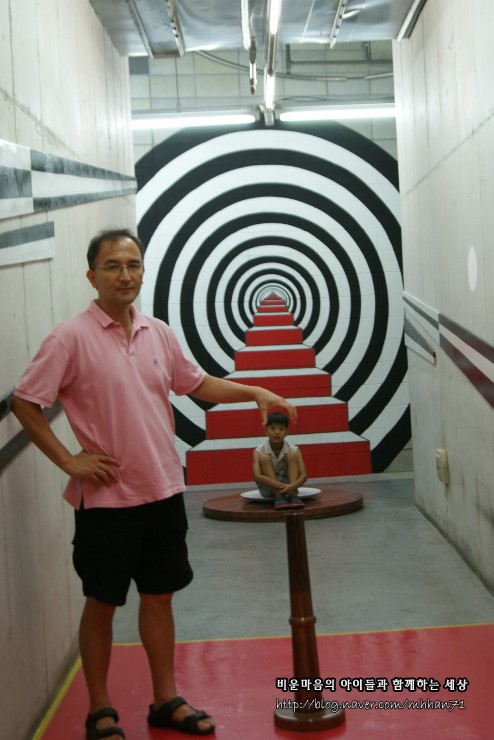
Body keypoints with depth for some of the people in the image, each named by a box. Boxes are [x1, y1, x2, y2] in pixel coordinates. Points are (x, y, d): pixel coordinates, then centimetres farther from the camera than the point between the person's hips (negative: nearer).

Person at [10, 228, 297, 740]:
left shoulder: (159, 333, 6)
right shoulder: (71, 338, -11)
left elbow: (197, 384, 20)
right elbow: (24, 402, -10)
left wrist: (255, 393, 9)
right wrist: (69, 461, -13)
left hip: (164, 491, 5)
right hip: (107, 497, -5)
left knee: (159, 596, 14)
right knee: (102, 603, 7)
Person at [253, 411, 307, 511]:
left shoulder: (294, 450, -12)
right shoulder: (259, 451, -16)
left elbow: (303, 475, -21)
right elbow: (257, 476, -31)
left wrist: (293, 486, -44)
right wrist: (281, 486, -43)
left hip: (289, 486, 1)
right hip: (269, 488, -1)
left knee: (292, 456, -20)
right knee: (264, 458, -26)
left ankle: (293, 496, -29)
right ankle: (278, 498, -30)